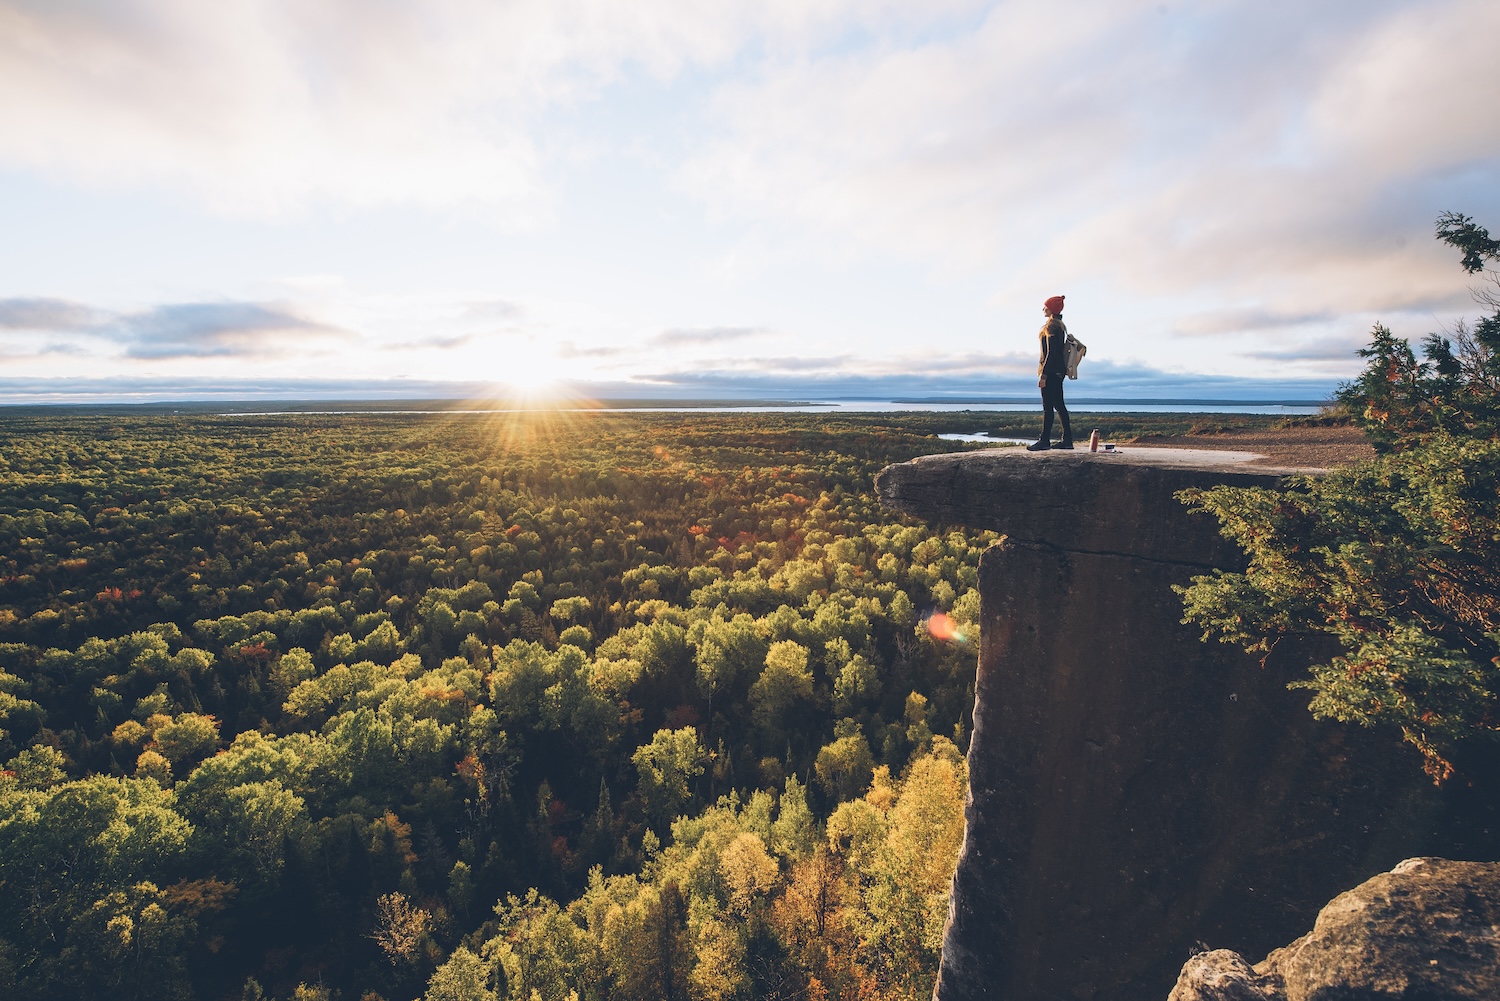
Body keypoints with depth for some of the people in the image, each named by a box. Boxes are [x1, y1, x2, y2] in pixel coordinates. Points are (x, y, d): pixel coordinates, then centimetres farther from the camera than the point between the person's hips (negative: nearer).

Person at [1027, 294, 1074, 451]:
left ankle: (1045, 440, -4)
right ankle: (1067, 439, 14)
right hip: (1059, 370, 10)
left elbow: (1051, 352, -19)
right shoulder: (1060, 325, 17)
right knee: (1059, 404, 11)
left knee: (1047, 406, -7)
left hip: (1050, 370, -10)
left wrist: (1043, 374, -20)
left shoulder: (1050, 326, -13)